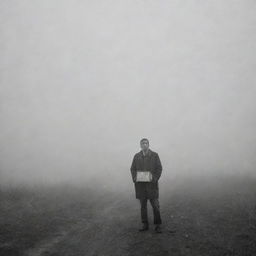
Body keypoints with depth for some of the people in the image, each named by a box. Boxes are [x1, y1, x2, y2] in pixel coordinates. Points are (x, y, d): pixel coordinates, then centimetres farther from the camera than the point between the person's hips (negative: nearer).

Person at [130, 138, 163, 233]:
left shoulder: (155, 155, 2)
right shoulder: (136, 156, 9)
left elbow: (159, 168, 1)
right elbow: (133, 169, 12)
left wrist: (155, 178, -12)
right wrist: (134, 178, -4)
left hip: (151, 184, -2)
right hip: (140, 184, 2)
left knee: (155, 205, -2)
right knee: (143, 205, 6)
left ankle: (158, 225, 7)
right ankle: (145, 225, 15)